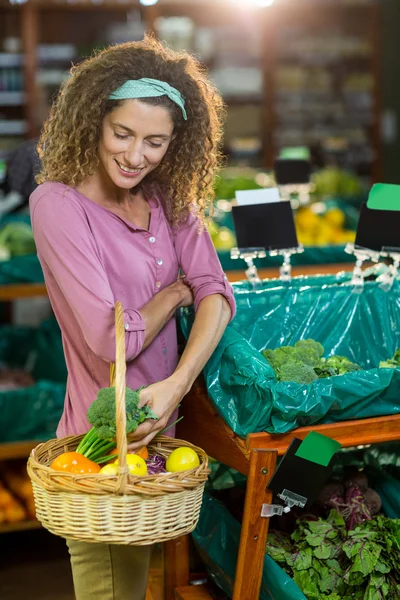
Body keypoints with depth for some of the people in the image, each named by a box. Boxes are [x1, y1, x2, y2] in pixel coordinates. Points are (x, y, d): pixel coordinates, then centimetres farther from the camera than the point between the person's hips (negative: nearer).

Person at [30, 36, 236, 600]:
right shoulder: (57, 204, -20)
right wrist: (176, 292, -7)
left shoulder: (169, 198, 0)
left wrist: (178, 382, -26)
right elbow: (112, 340, -25)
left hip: (159, 420, 6)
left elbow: (216, 294, -9)